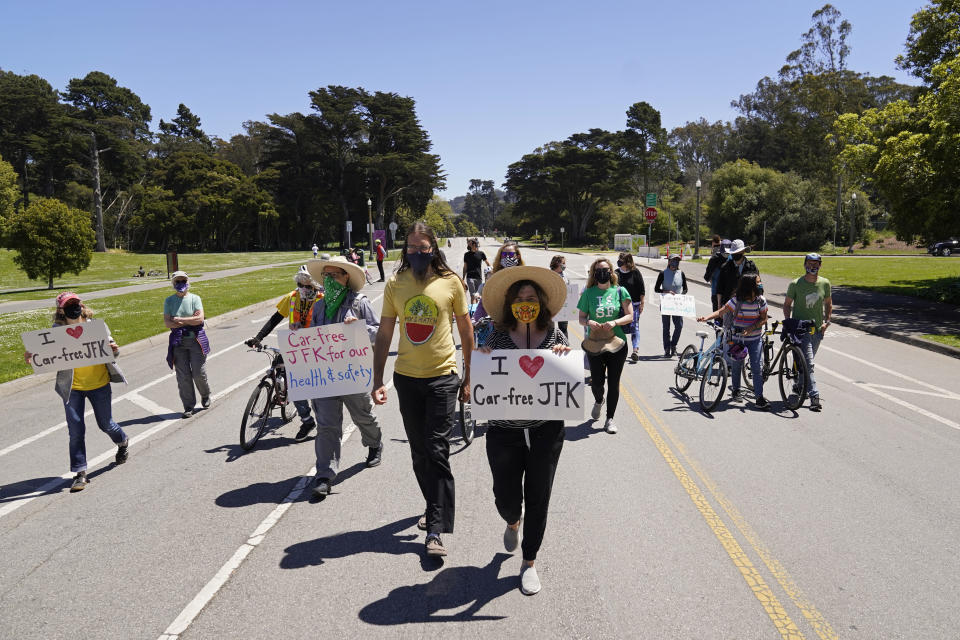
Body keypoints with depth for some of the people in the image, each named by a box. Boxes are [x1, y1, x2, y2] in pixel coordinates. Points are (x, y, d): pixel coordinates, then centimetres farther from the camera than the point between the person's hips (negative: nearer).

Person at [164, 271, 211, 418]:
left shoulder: (195, 298, 1)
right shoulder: (169, 301, 6)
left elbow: (200, 318, -11)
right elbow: (167, 323, -4)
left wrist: (179, 320, -11)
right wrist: (189, 321, -10)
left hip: (196, 340, -2)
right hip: (178, 341, 2)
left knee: (199, 373, 0)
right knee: (183, 376, 1)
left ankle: (205, 396, 29)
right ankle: (189, 407, 11)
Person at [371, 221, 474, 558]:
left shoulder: (451, 283, -4)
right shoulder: (395, 284, 2)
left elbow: (466, 330, 3)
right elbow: (384, 334, 5)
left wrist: (469, 377, 3)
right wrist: (377, 380, -1)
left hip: (442, 377, -3)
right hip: (406, 377, 3)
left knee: (437, 452, -6)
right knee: (419, 451, 14)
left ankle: (436, 529, 0)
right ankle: (435, 506, 35)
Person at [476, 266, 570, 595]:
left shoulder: (556, 337, 1)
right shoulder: (497, 337, -1)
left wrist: (562, 359, -17)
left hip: (546, 430, 1)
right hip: (504, 430, 0)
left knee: (538, 499, 8)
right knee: (507, 499, 6)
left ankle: (529, 563, 30)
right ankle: (512, 522, 46)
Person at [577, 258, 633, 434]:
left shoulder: (620, 291, 2)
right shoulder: (588, 293, 3)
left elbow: (630, 316, 0)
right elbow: (581, 318, 7)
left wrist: (614, 322, -17)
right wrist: (589, 322, -15)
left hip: (617, 344, 0)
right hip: (594, 344, 0)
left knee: (614, 382, 3)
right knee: (596, 382, 3)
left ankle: (610, 419, 16)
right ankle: (598, 402, 38)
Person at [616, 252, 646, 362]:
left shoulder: (635, 272, -6)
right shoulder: (617, 272, 4)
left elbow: (642, 289, -3)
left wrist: (642, 304, -6)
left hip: (634, 304, -4)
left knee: (634, 326, -9)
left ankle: (636, 349, -14)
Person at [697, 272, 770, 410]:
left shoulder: (761, 300, -5)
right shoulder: (736, 300, -11)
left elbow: (763, 319, -3)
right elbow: (721, 312, -10)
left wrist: (751, 328, -19)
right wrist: (706, 318, -26)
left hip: (755, 339, 1)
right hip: (737, 338, -1)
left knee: (757, 367, -8)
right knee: (737, 365, 13)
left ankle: (759, 398, -4)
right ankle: (736, 389, 37)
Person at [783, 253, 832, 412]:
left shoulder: (825, 283, 4)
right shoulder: (795, 284, -6)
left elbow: (828, 304, 16)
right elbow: (787, 304, 3)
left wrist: (826, 322, 4)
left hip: (817, 329, 4)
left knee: (807, 362, 15)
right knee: (808, 363, -13)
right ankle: (815, 396, -15)